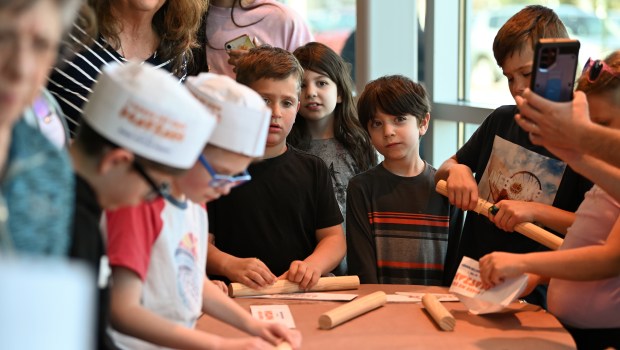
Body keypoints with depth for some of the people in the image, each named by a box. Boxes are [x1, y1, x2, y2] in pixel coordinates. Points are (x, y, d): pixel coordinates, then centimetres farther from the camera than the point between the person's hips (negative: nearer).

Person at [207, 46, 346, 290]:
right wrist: (229, 265, -20)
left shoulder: (312, 169, 16)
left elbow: (334, 237, 12)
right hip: (237, 295, -2)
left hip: (301, 296, 2)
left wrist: (313, 264, -9)